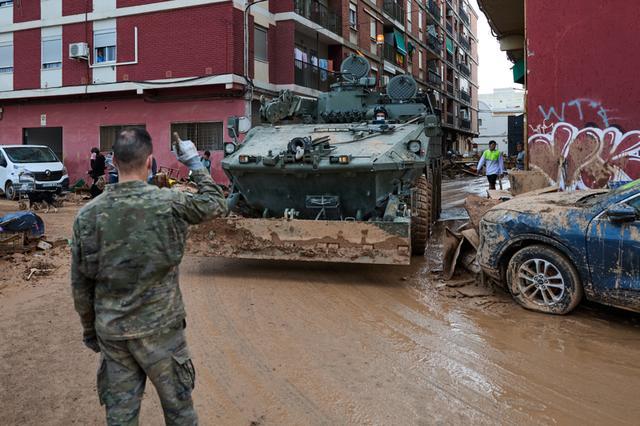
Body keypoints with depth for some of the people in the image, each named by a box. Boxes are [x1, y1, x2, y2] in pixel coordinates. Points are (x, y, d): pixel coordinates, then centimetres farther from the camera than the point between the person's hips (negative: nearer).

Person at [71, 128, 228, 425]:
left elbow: (80, 284, 3)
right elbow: (216, 203, 3)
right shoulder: (169, 203, -15)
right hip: (159, 328, -3)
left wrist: (89, 329, 16)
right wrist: (194, 163, 12)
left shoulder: (87, 215, -5)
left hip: (111, 332, 3)